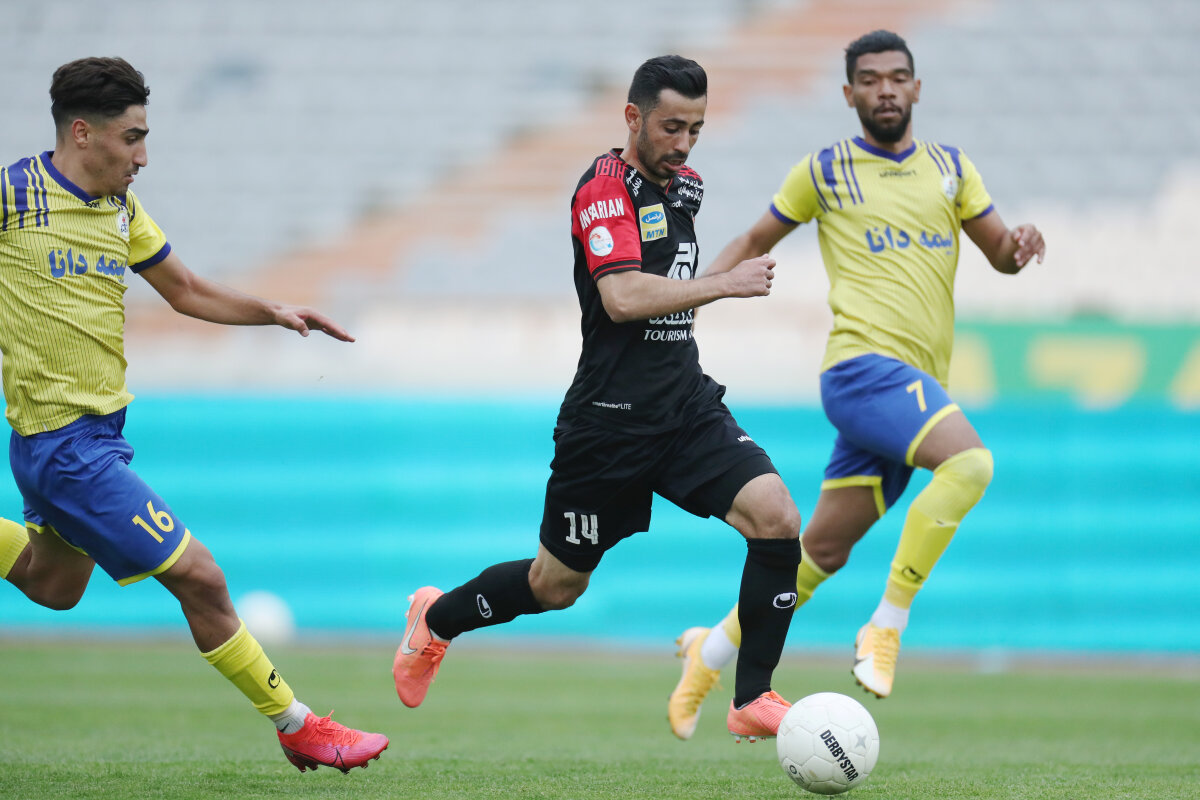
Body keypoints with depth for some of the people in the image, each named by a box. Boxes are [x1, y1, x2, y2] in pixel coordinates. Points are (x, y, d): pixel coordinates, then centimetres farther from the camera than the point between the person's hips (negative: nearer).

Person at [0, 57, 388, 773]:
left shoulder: (122, 211, 7)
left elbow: (186, 291, 19)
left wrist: (277, 312, 8)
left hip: (101, 430, 9)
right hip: (63, 440, -9)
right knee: (199, 578, -8)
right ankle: (298, 728, 2)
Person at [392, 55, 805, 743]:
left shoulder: (686, 186, 12)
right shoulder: (606, 187, -14)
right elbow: (623, 296, -27)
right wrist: (724, 284, -25)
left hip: (687, 405, 7)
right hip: (610, 419, -7)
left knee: (777, 518, -16)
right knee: (558, 585, 7)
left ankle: (753, 700, -7)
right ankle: (436, 619, 36)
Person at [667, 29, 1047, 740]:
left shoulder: (951, 168, 16)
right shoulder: (825, 172, 6)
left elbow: (999, 252, 15)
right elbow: (754, 243, 15)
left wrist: (1018, 246, -8)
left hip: (917, 387, 5)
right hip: (864, 362, -5)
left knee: (825, 551, 9)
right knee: (969, 461, -30)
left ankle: (716, 650, 26)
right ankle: (886, 629, -25)